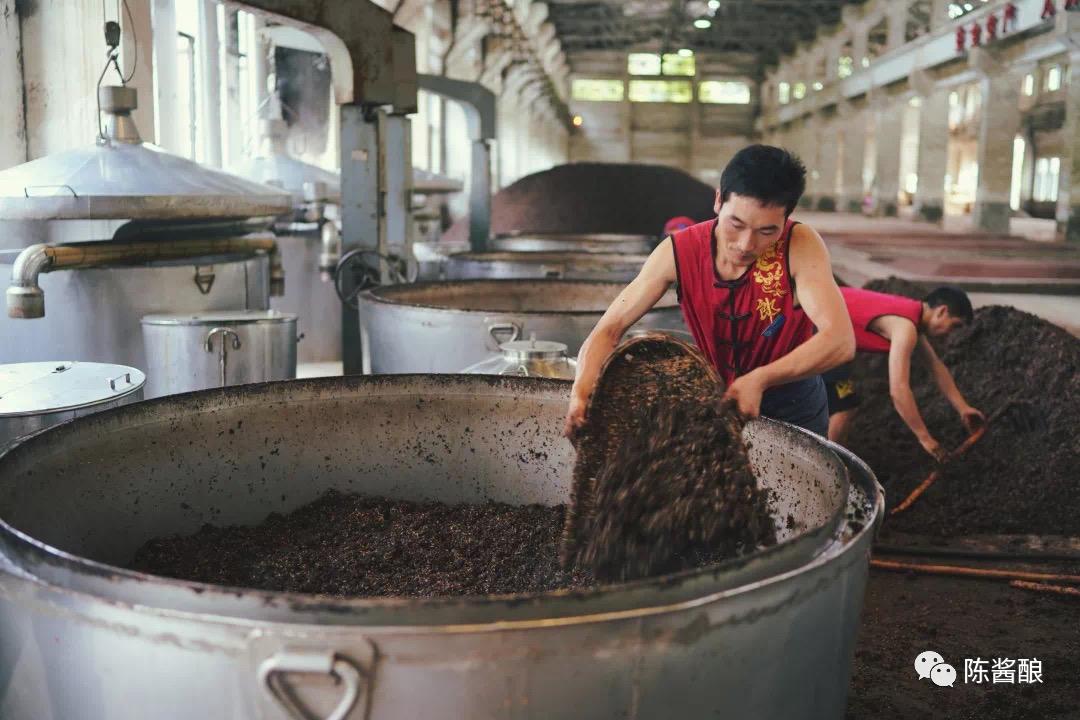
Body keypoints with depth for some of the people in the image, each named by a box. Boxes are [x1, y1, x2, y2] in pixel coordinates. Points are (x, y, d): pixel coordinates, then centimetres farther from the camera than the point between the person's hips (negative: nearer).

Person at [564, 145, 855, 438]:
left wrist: (760, 380, -44)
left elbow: (840, 341, -33)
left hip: (792, 407, -2)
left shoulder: (800, 247, -24)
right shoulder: (678, 252, -19)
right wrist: (581, 392, -36)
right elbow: (610, 329, -18)